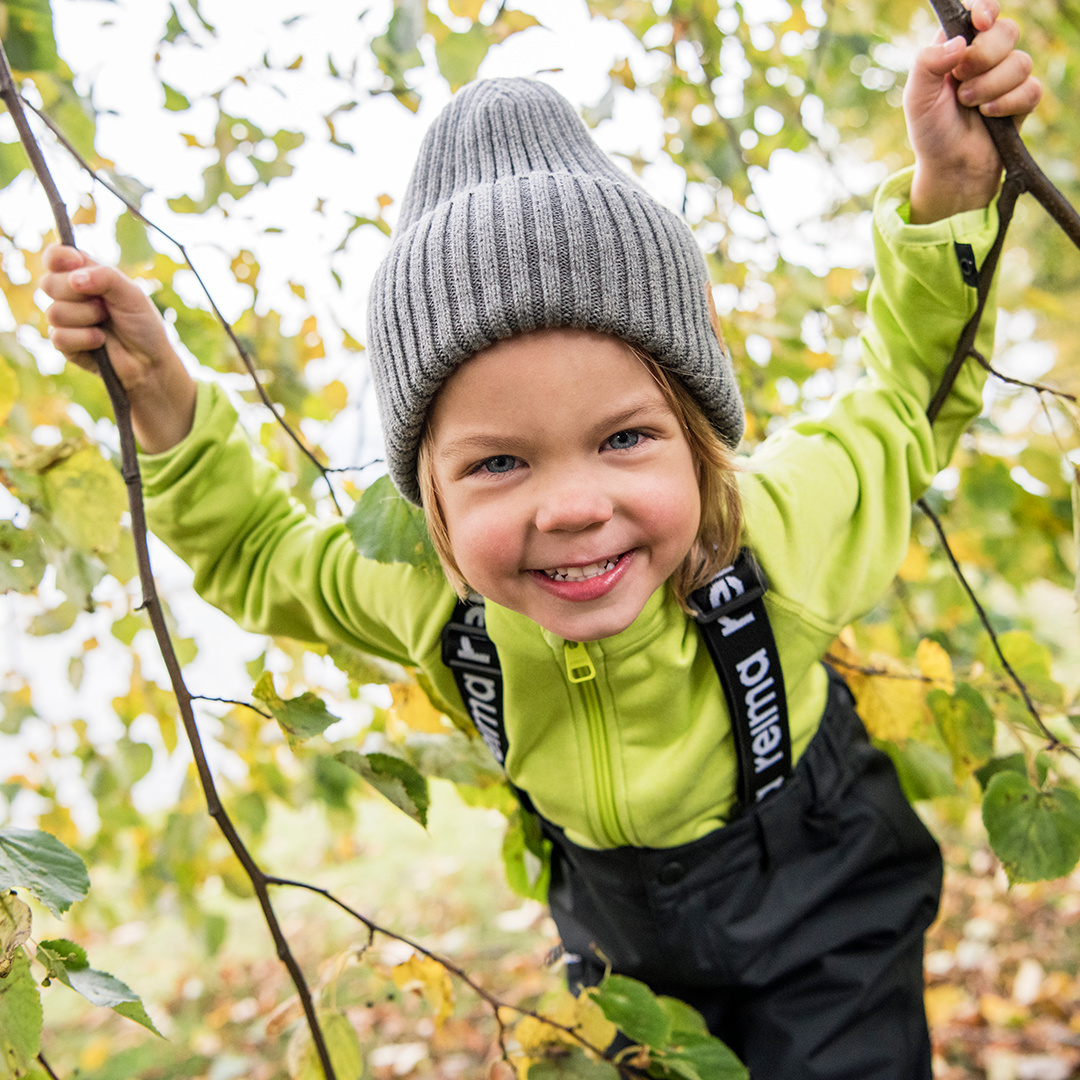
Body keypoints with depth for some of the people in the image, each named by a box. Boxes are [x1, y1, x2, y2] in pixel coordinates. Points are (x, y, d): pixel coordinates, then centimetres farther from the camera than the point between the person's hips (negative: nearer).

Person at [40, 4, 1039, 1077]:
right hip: (622, 940, 2)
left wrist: (945, 191, -26)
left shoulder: (777, 526, -32)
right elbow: (256, 555, -5)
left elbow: (911, 401, -11)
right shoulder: (427, 598, -26)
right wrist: (158, 392, -21)